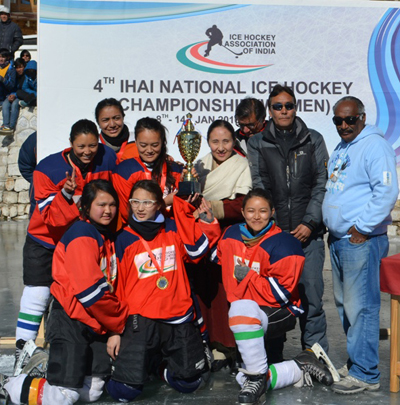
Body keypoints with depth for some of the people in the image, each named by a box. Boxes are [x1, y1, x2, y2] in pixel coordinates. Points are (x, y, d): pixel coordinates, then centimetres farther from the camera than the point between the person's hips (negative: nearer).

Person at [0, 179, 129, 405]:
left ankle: (44, 372, 28)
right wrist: (122, 319, -10)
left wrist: (120, 315, 7)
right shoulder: (82, 236, -17)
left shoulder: (106, 236, 12)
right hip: (70, 322, -9)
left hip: (96, 323, 9)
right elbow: (91, 291, -22)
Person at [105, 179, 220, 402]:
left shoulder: (174, 229, 4)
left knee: (188, 383, 8)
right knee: (124, 391, -8)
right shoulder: (124, 239, -1)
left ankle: (164, 362, 38)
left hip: (179, 319, 2)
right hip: (141, 320, -2)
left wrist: (207, 220, -10)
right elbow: (116, 286, 2)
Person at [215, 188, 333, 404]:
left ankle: (257, 376, -26)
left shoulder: (283, 244, -16)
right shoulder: (231, 235, 2)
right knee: (245, 379, -2)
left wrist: (248, 277, -17)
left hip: (279, 313, -7)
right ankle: (301, 367, 11)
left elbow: (282, 292, -18)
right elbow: (222, 263, 25)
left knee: (241, 309, -40)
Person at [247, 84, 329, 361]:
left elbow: (322, 184, 5)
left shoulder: (314, 140, 11)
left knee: (311, 294, -1)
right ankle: (273, 358, 14)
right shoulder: (257, 144, 10)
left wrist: (309, 223, -6)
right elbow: (259, 188, 4)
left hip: (308, 232, 0)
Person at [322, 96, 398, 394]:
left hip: (361, 240, -10)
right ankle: (355, 361, 28)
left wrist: (362, 227, -18)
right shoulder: (341, 149, 19)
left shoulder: (374, 145, -10)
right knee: (344, 304, 15)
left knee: (360, 307, -6)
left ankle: (364, 373, 3)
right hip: (337, 239, 10)